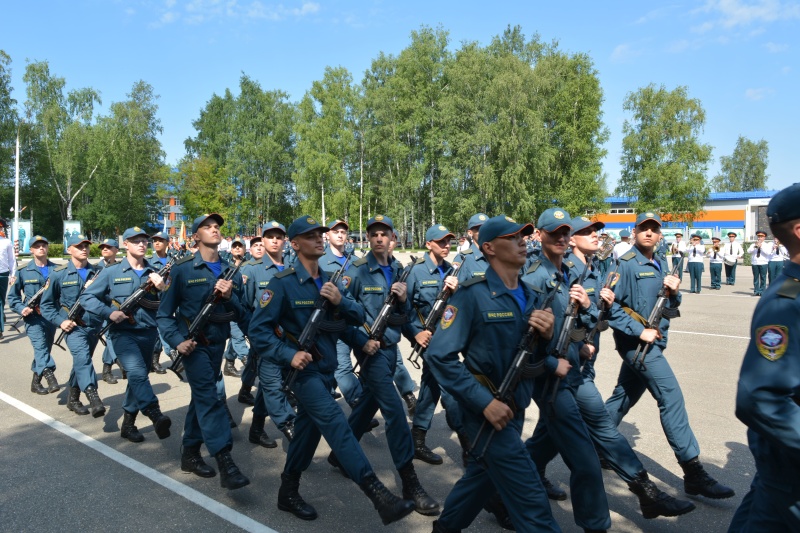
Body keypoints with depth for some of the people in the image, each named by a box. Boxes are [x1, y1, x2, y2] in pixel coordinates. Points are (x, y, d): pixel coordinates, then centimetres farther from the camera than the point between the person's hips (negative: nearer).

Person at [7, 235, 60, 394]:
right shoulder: (23, 271, 1)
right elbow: (13, 296, 6)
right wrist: (21, 308, -11)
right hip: (33, 317, -3)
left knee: (44, 350, 12)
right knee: (40, 346, -21)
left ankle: (36, 382, 27)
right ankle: (49, 376, -35)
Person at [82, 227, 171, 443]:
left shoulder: (155, 272, 8)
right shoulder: (111, 271, 1)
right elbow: (87, 297, 1)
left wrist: (162, 287, -16)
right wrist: (109, 312, -13)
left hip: (148, 333, 4)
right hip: (123, 332, -4)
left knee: (138, 377, 12)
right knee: (137, 372, -26)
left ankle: (128, 423, 26)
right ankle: (156, 416, -33)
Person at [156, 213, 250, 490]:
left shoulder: (231, 272, 6)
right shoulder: (182, 269, -6)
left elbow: (242, 314, 3)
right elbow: (164, 313, -3)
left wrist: (230, 297, -17)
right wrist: (177, 341, -18)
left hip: (217, 343, 5)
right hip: (193, 343, -5)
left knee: (202, 397, 15)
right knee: (209, 397, -15)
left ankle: (190, 452, 29)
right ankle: (225, 462, -17)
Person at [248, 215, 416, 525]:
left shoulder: (330, 281, 7)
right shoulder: (283, 283, -12)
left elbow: (359, 317, 5)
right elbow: (258, 329, -13)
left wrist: (340, 301, -15)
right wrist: (288, 355, -24)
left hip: (326, 368, 7)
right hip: (304, 369, -7)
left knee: (309, 428, 16)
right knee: (336, 424, -20)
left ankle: (288, 493, 33)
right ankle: (377, 493, -23)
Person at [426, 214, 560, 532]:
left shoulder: (532, 298, 5)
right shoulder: (472, 295, -17)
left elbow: (541, 358, 8)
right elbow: (439, 356, -21)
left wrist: (548, 335, -14)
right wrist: (484, 401, -25)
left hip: (515, 408, 8)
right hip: (485, 410, -8)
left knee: (483, 474, 24)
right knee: (531, 500, -4)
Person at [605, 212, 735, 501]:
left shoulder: (656, 265, 15)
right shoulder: (626, 263, -11)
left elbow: (670, 309, 16)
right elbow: (610, 305, -19)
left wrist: (673, 292, -5)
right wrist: (640, 331, -20)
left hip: (649, 343, 9)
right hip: (637, 342, -9)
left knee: (624, 397, 15)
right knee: (671, 397, -10)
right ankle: (693, 473, -3)